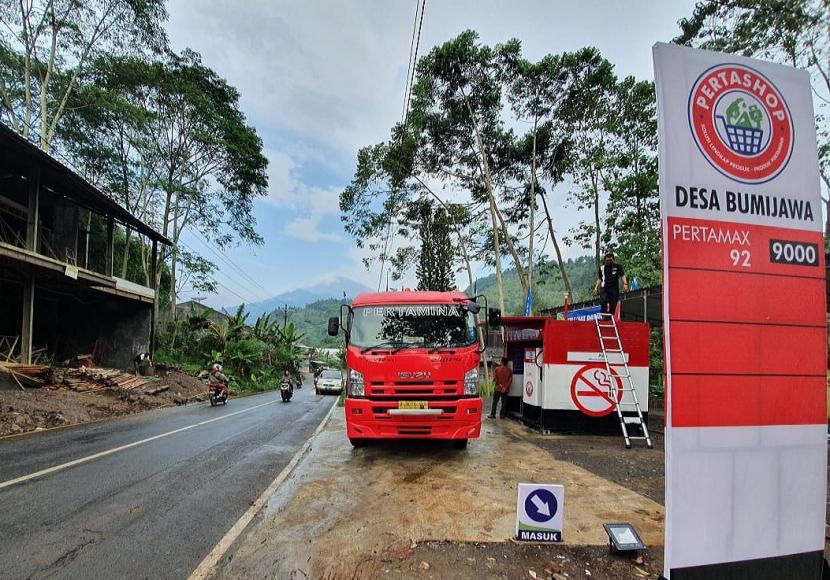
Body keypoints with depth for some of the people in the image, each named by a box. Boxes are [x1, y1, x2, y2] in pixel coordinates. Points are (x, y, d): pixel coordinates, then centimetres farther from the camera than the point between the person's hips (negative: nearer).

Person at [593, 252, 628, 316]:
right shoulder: (602, 268, 11)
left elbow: (622, 275, -1)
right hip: (604, 288, 1)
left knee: (613, 304, -1)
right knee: (603, 302, -19)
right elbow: (599, 278, 18)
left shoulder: (618, 266, 5)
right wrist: (596, 287, 8)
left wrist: (625, 284, -17)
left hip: (614, 289, -1)